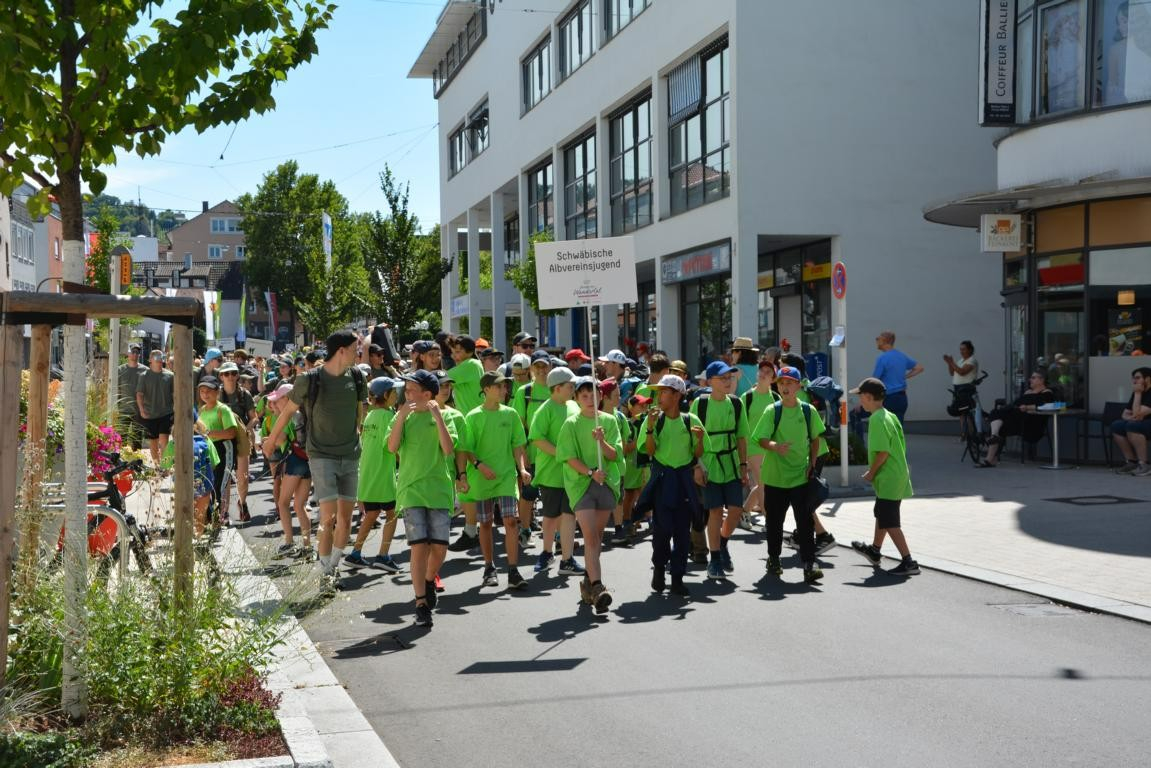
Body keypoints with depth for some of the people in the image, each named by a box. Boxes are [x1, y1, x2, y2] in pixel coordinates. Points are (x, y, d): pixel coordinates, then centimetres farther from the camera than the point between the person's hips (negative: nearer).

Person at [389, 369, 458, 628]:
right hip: (411, 490, 0)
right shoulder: (402, 418, 9)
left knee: (439, 548, 1)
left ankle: (429, 581, 33)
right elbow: (392, 447, -7)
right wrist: (402, 416, -15)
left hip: (439, 490, 0)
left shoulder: (443, 418, 5)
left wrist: (437, 416, -14)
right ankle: (421, 604, -4)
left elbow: (449, 449, -10)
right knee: (419, 547, -10)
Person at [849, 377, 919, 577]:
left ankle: (908, 562, -10)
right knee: (882, 514, 26)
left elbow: (883, 451, -24)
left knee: (889, 522, -8)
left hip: (888, 478, -10)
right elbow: (901, 445, 13)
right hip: (898, 473, 10)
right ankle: (874, 551, 43)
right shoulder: (890, 416, 10)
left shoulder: (876, 419, -19)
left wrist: (871, 472, -12)